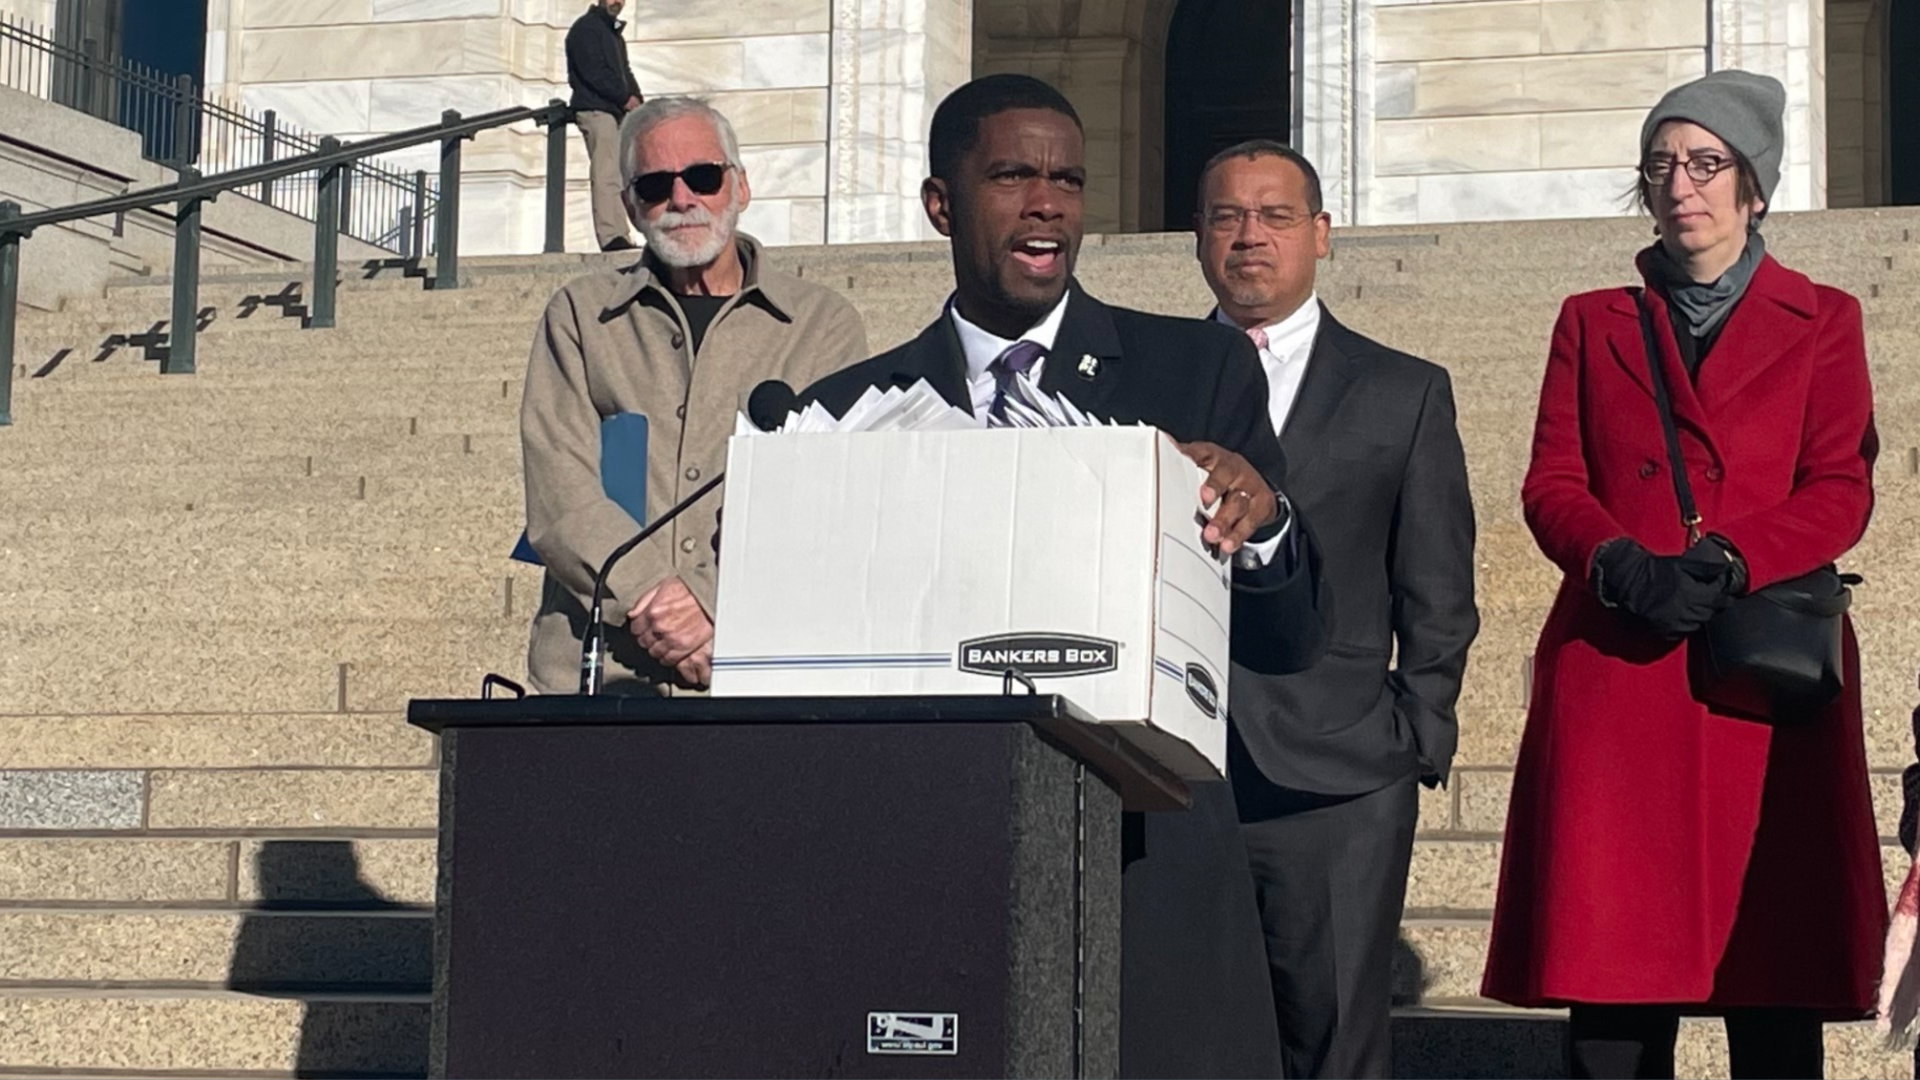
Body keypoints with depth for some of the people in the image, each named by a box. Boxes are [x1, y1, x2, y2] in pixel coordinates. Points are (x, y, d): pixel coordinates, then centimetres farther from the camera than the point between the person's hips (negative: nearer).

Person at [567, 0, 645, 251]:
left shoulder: (614, 32, 24)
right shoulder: (586, 28, -4)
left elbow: (624, 71, 23)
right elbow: (593, 72, -14)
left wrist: (636, 98, 5)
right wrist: (625, 98, -14)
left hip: (617, 110, 9)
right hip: (596, 110, -9)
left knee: (616, 175, 3)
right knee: (606, 174, -14)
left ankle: (619, 236, 0)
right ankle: (611, 236, -20)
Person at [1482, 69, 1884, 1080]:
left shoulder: (1821, 322, 13)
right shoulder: (1593, 323, 17)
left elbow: (1840, 491, 2)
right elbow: (1552, 485, 8)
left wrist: (1727, 565, -15)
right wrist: (1625, 568, -12)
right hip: (1614, 667, 1)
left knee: (1774, 984, -4)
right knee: (1614, 988, -4)